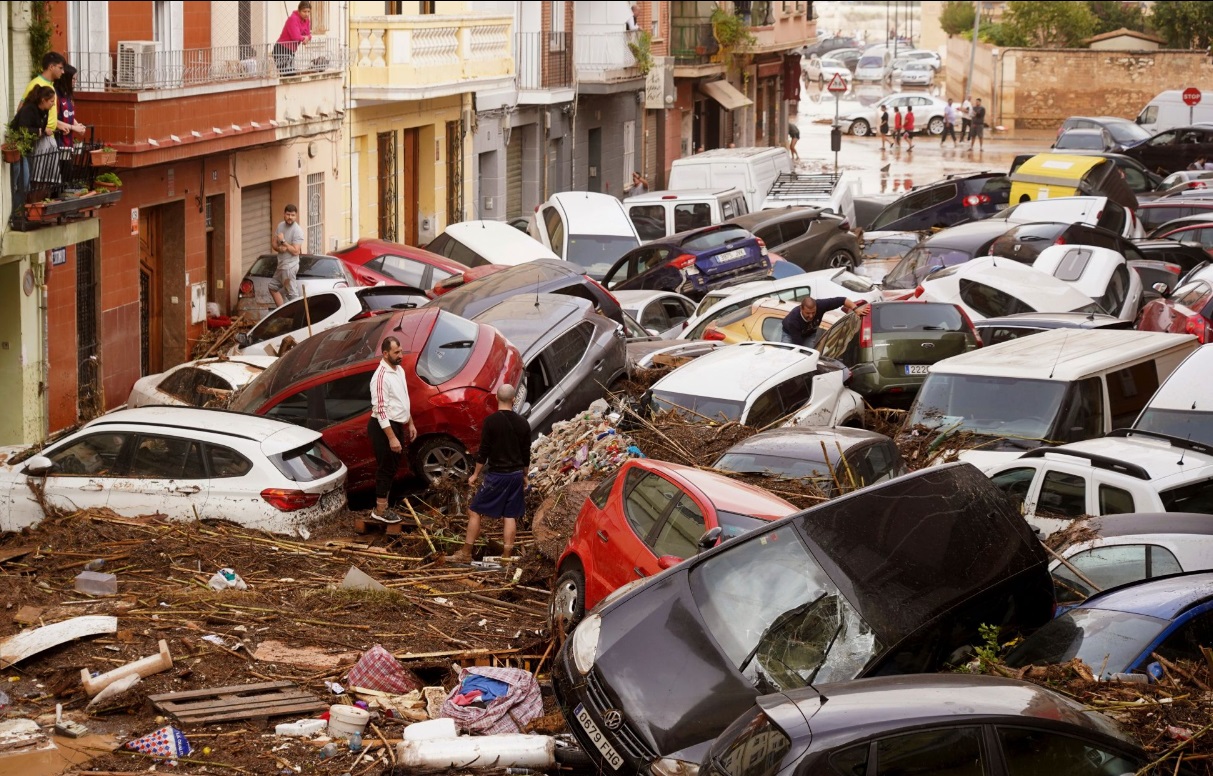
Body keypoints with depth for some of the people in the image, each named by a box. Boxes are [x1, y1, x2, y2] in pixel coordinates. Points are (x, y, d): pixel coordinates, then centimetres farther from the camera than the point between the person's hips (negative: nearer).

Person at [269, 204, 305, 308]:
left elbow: (295, 251, -22)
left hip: (290, 266, -9)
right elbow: (273, 243, 9)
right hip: (281, 264, 9)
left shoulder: (297, 230, -18)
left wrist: (283, 241, -19)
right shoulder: (281, 225, 6)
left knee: (292, 293, -8)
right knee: (273, 287, 20)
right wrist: (279, 248, -13)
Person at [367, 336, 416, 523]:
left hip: (396, 425, 9)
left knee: (392, 467, 16)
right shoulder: (381, 376, -23)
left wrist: (410, 423, 20)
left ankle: (383, 505, 26)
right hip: (383, 427, -9)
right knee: (386, 468, -1)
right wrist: (391, 437, -26)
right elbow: (380, 410, -25)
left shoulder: (399, 370, 7)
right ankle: (380, 511, 9)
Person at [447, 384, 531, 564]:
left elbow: (484, 451, -11)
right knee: (510, 516, 9)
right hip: (516, 475, 4)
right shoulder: (523, 423, 2)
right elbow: (526, 454, 8)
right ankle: (507, 555, 9)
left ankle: (466, 553, 4)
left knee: (475, 512, 4)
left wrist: (475, 474, 0)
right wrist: (524, 476, 21)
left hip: (497, 475, -4)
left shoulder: (491, 421, -12)